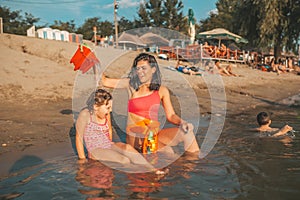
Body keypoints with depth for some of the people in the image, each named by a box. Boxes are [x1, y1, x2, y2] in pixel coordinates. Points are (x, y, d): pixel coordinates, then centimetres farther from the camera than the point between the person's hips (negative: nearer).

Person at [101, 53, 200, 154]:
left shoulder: (162, 90, 6)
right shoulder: (131, 85, 1)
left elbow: (171, 115, 2)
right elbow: (104, 81, -2)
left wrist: (182, 122, -16)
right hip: (135, 135, -3)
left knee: (186, 132, -20)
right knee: (167, 151, -28)